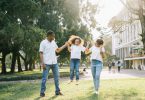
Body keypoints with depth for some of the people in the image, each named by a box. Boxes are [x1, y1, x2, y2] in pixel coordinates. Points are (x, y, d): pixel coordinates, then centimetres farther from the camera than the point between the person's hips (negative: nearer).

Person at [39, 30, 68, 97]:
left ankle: (57, 91, 20)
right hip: (47, 63, -6)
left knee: (56, 77, 10)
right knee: (44, 78, 0)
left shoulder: (53, 42, 10)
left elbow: (58, 50, 17)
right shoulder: (43, 43, -8)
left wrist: (65, 45, 13)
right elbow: (41, 53, -10)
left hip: (54, 63, 6)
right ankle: (42, 92, 10)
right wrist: (42, 63, -17)